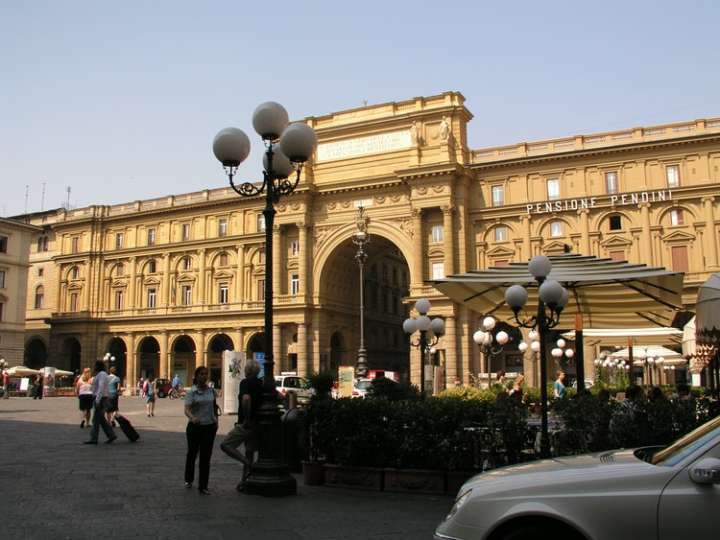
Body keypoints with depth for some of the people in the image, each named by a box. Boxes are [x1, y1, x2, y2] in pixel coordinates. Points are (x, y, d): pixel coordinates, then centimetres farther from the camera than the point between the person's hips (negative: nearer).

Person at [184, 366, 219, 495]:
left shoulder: (211, 391, 3)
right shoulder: (192, 392, -10)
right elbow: (187, 409, -22)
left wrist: (216, 419, 14)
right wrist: (192, 417, -41)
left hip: (209, 427, 2)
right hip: (195, 426, -2)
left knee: (206, 457, 1)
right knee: (192, 454, 15)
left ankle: (203, 486, 8)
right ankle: (188, 480, 38)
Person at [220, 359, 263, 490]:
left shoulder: (245, 382, -12)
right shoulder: (261, 384, 11)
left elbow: (246, 398, -31)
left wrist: (246, 419, -24)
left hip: (246, 424, -8)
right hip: (257, 424, 8)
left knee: (225, 445, -5)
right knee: (249, 451, 15)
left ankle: (248, 465, -14)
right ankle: (244, 481, 20)